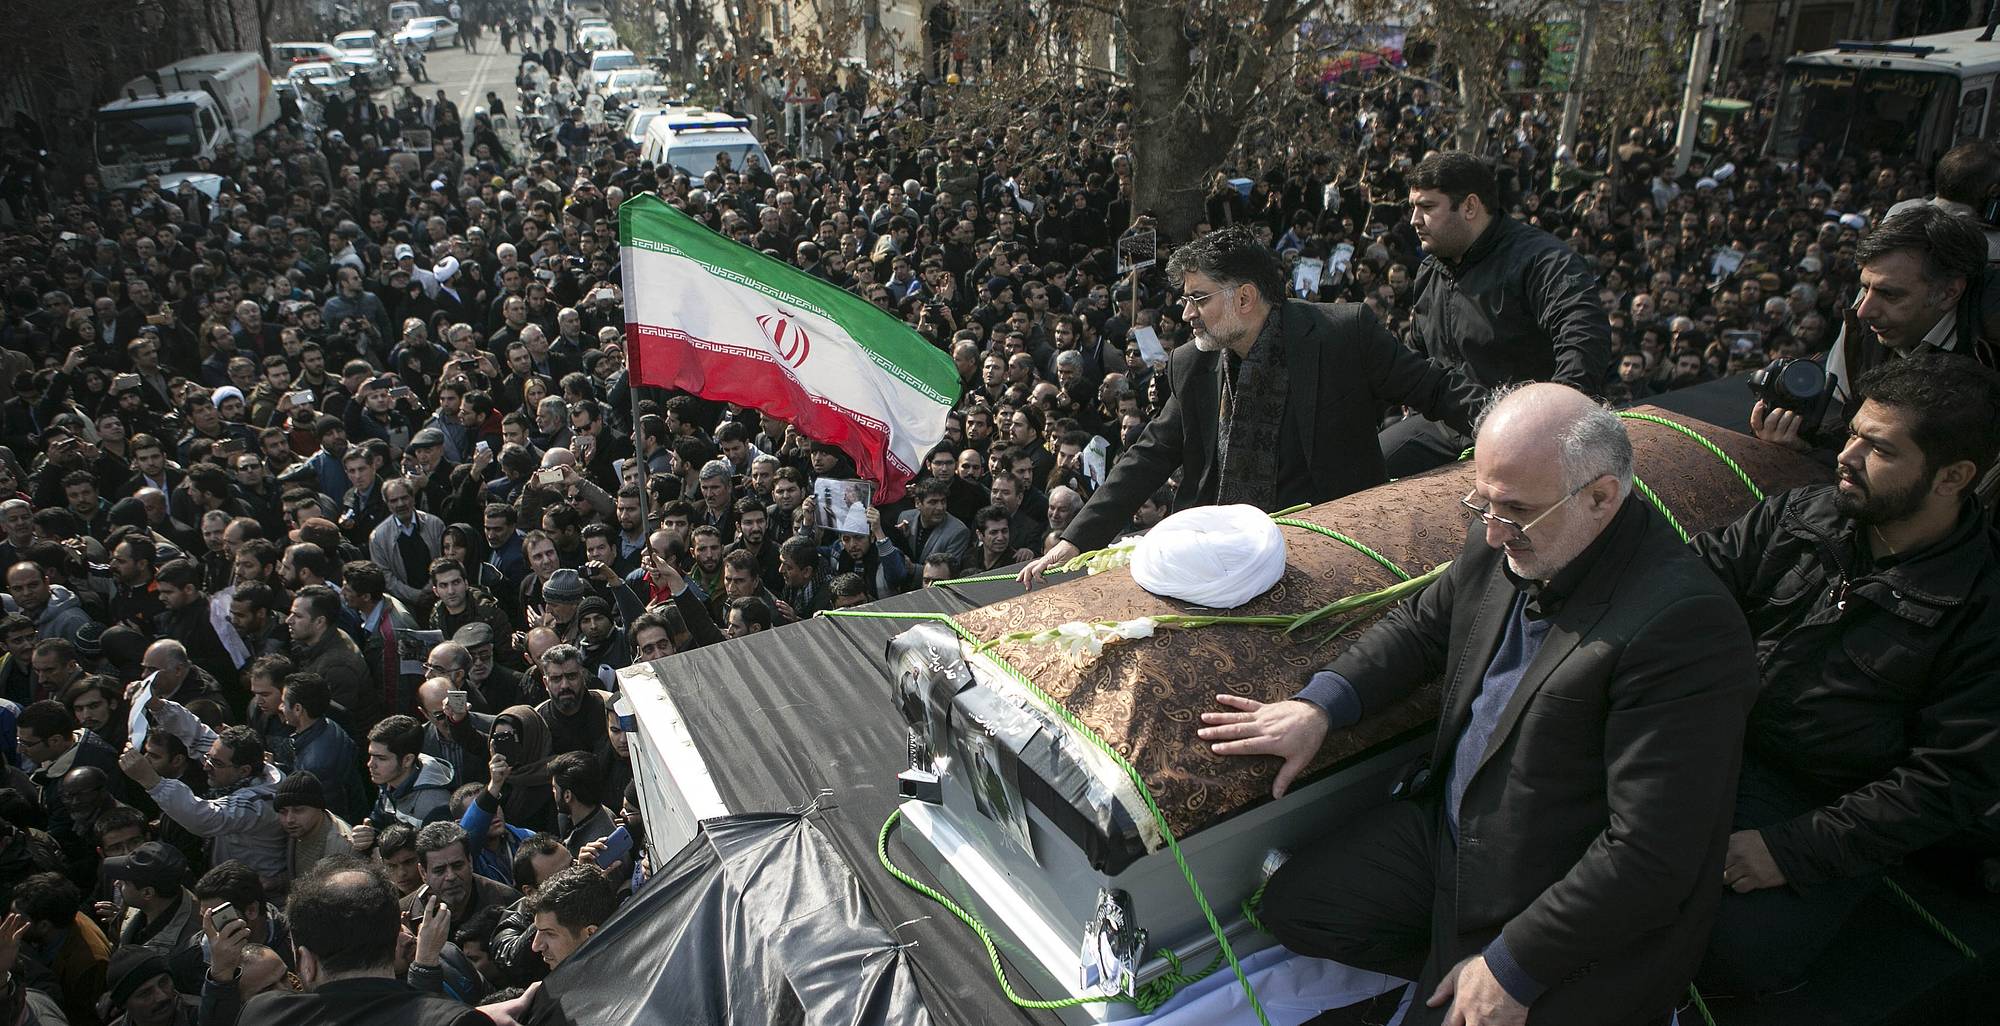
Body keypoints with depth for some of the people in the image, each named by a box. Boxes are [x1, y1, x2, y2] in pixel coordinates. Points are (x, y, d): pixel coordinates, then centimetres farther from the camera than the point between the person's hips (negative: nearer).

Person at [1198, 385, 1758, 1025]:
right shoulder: (1501, 545, -7)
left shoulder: (1684, 628, -30)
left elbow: (1649, 858, -28)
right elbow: (1423, 625, 12)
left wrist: (1510, 971, -22)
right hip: (1448, 828, 7)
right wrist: (1319, 705, -4)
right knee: (1290, 908, 3)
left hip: (1575, 916, -7)